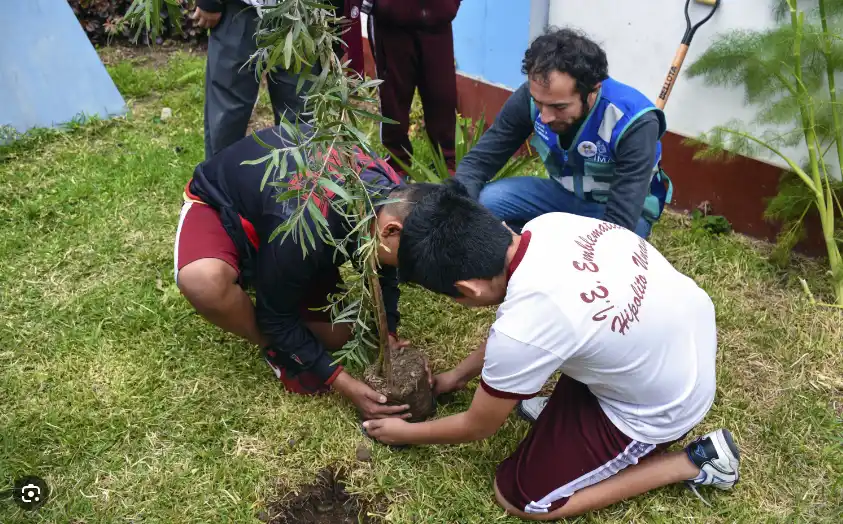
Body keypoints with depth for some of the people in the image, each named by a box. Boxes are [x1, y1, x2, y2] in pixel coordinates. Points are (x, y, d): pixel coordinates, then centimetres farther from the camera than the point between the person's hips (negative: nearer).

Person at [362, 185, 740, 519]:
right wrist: (459, 374, 17)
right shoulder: (549, 224, -13)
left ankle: (690, 463, 6)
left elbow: (477, 427, -10)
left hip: (663, 408, -7)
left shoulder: (520, 333, -32)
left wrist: (406, 433, 7)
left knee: (516, 493, 4)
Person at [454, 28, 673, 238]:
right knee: (481, 202, -21)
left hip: (623, 209, -3)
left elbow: (620, 222, -34)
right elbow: (478, 161, -17)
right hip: (566, 193, 4)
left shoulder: (635, 123, -32)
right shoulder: (531, 96, -22)